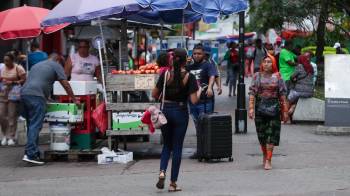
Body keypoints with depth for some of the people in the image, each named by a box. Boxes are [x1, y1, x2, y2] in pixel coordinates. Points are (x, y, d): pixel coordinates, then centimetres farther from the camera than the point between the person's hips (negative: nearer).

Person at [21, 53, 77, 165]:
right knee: (35, 126, -10)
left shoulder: (37, 65, 31)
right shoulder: (56, 65, 9)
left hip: (24, 93, 8)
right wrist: (74, 100, 13)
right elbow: (65, 85, 5)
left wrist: (47, 97, 43)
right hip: (36, 96, -8)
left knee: (31, 125, 15)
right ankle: (31, 154, -17)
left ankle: (30, 152, 16)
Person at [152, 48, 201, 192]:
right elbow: (194, 100, -13)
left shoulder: (166, 75, -3)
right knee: (177, 148, 6)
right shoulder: (189, 77, -10)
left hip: (166, 111, 2)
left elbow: (154, 95, 2)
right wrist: (199, 91, 5)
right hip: (181, 112, -2)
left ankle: (162, 172, -6)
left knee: (167, 145, 18)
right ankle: (173, 183, 8)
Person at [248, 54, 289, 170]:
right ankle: (264, 157, 27)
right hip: (260, 107, 1)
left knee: (271, 135, -7)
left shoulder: (277, 77, 4)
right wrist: (251, 108, -9)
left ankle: (268, 161, -6)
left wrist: (285, 111, 3)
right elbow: (252, 93, 1)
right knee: (261, 135, 9)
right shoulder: (257, 76, 5)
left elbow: (282, 95, 5)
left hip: (274, 108, -1)